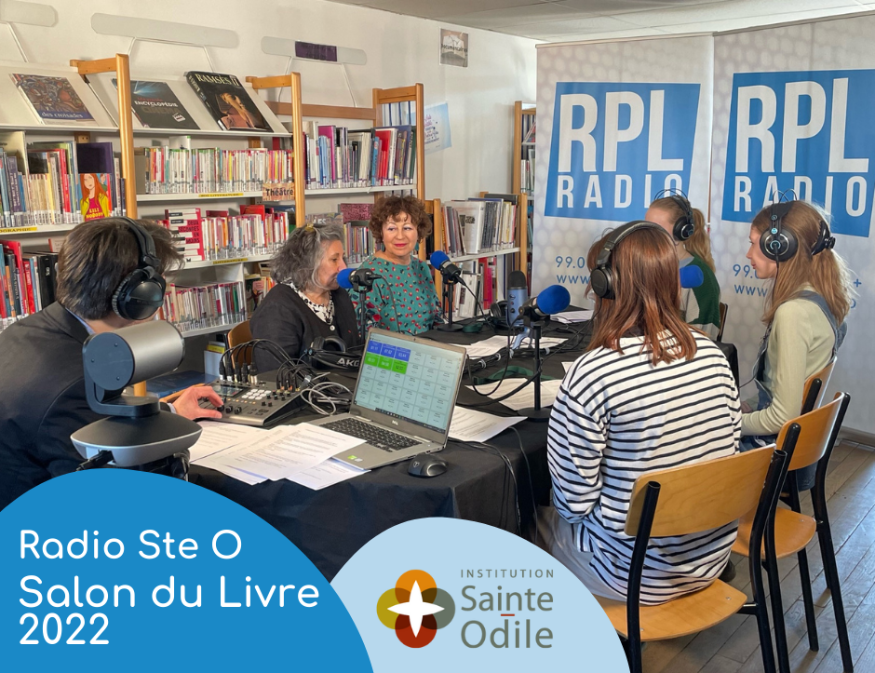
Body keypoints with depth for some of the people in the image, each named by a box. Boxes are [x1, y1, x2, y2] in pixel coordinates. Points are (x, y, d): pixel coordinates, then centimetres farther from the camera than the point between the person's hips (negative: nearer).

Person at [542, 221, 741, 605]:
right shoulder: (711, 354, -5)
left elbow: (574, 502, -19)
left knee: (543, 513, 20)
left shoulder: (592, 374, -25)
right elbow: (726, 453, 7)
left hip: (640, 576, -6)